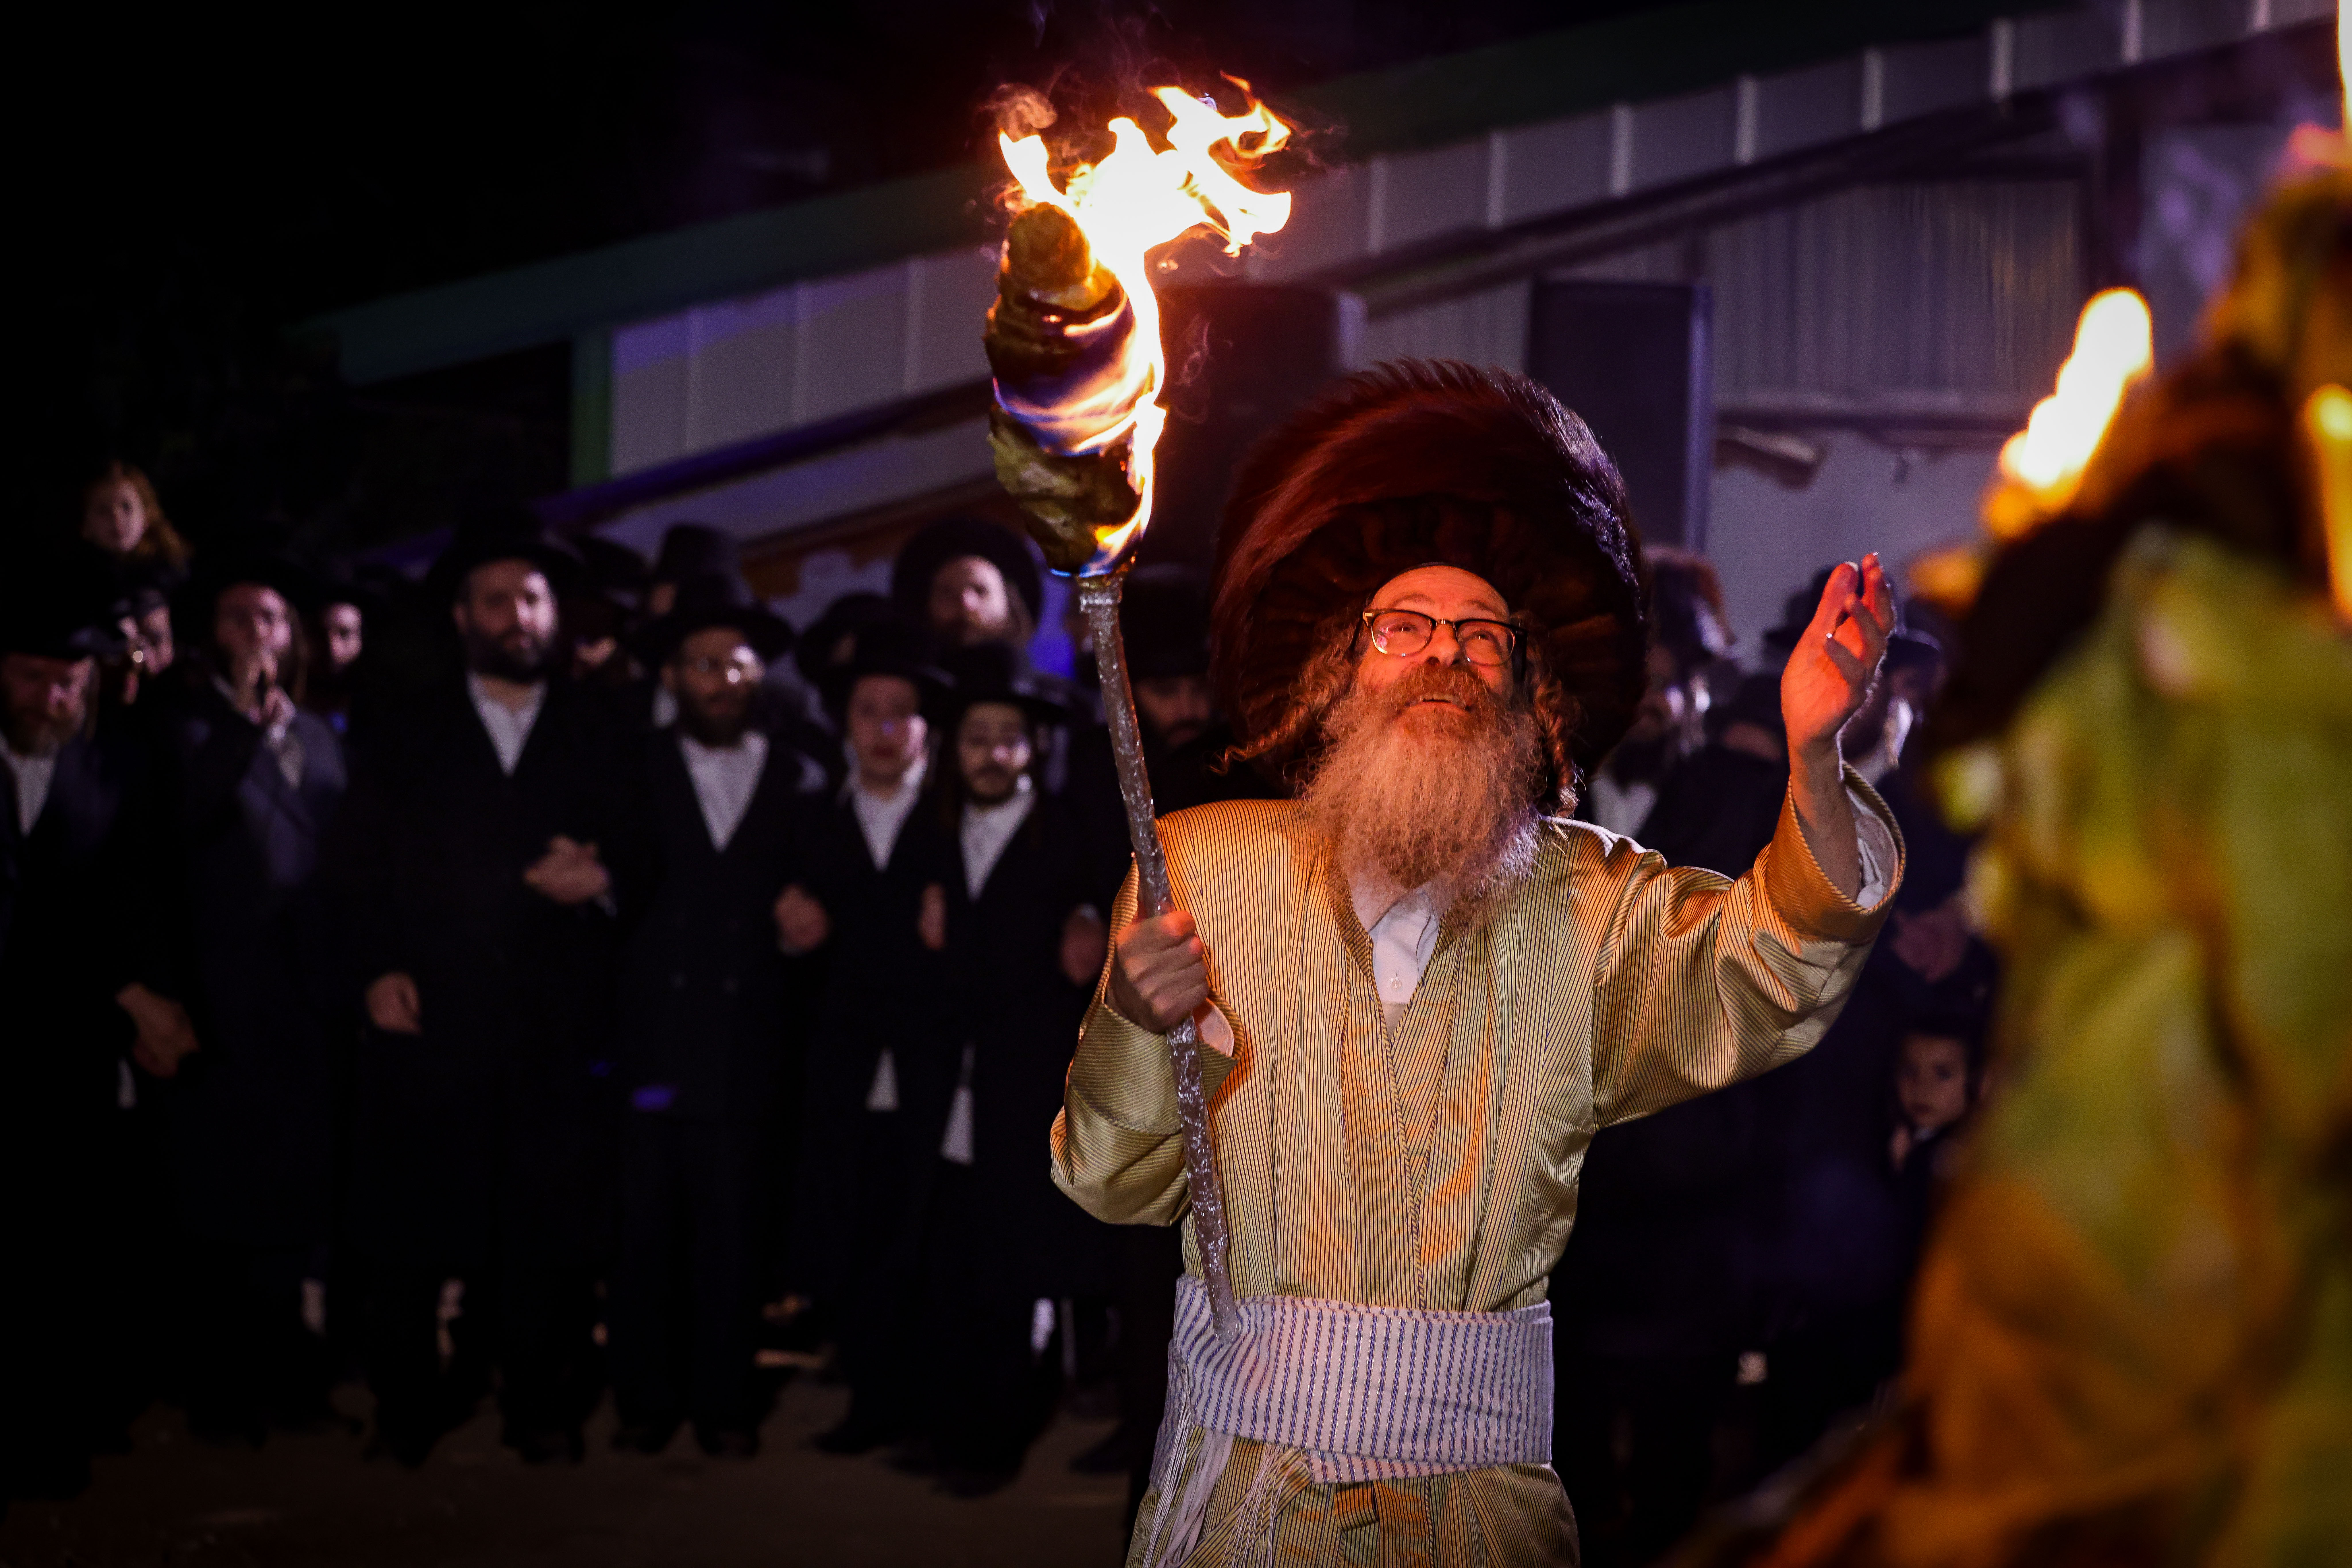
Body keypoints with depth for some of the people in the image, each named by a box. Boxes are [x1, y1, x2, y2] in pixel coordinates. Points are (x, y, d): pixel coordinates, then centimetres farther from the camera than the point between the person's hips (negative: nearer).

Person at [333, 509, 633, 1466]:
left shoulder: (599, 739, 15)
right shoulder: (406, 741, 14)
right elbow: (366, 872, 8)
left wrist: (600, 881, -10)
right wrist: (378, 968, -5)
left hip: (558, 1027, 0)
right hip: (431, 1021, 0)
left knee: (552, 1231, -2)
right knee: (409, 1227, -3)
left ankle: (544, 1407, 8)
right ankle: (407, 1410, 9)